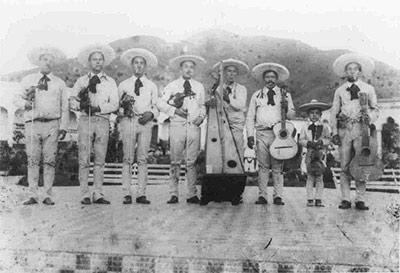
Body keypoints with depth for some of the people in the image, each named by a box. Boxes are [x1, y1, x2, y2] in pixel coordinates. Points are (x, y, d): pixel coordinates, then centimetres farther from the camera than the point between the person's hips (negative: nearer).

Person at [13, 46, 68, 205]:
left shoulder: (60, 83, 13)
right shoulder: (28, 80, 14)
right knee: (32, 160, -1)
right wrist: (25, 104, -9)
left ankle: (48, 196, 3)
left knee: (50, 161, -2)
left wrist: (63, 127, 2)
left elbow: (64, 107, 11)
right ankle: (33, 196, 3)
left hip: (52, 124, 0)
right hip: (33, 123, 0)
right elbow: (17, 98, 13)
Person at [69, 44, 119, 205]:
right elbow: (71, 102, 9)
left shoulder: (110, 82, 14)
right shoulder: (81, 81, 15)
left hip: (103, 121, 1)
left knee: (100, 160, 0)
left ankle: (98, 195, 4)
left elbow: (114, 105, 2)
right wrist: (81, 104, -12)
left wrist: (97, 108, -11)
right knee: (84, 160, -4)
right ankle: (85, 195, 0)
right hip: (85, 120, 0)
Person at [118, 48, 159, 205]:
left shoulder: (152, 86, 18)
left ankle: (141, 194, -2)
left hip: (145, 122, 1)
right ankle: (127, 194, -3)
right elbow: (116, 107, 11)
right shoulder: (123, 85, 16)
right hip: (128, 121, 0)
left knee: (143, 159, -4)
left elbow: (156, 107, 13)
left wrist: (151, 114, -7)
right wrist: (123, 103, -10)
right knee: (127, 158, -5)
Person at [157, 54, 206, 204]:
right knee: (175, 161, -2)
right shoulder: (172, 86, 8)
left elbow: (202, 106, 20)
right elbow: (160, 103, 3)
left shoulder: (199, 87, 16)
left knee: (192, 161, 1)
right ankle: (174, 194, 3)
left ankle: (192, 194, 5)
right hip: (177, 125, -2)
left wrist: (201, 116, 1)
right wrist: (175, 110, -9)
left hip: (194, 126, 2)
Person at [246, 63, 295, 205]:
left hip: (278, 133, -1)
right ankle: (262, 195, 4)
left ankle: (278, 196, 0)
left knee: (277, 166, -4)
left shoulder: (284, 94, 13)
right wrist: (250, 135, 2)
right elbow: (250, 117, 12)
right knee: (263, 165, 0)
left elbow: (291, 115, 10)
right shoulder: (257, 95, 15)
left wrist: (287, 108, -12)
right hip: (262, 133, 1)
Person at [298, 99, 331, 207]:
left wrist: (321, 142, -16)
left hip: (321, 152, 0)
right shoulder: (305, 127, 5)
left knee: (319, 177, 2)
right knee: (310, 177, 2)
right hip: (310, 152, 0)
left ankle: (318, 199, 8)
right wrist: (308, 143, -14)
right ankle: (310, 199, 7)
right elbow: (301, 140, 4)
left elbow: (328, 139, 2)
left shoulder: (324, 127, 5)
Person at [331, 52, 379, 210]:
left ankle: (360, 199, 1)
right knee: (345, 166, -2)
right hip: (344, 129, 1)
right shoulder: (340, 90, 16)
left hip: (362, 129, 0)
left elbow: (375, 109, 12)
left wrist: (369, 117, -11)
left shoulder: (368, 89, 15)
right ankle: (345, 199, 1)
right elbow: (334, 112, 13)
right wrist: (334, 132, 3)